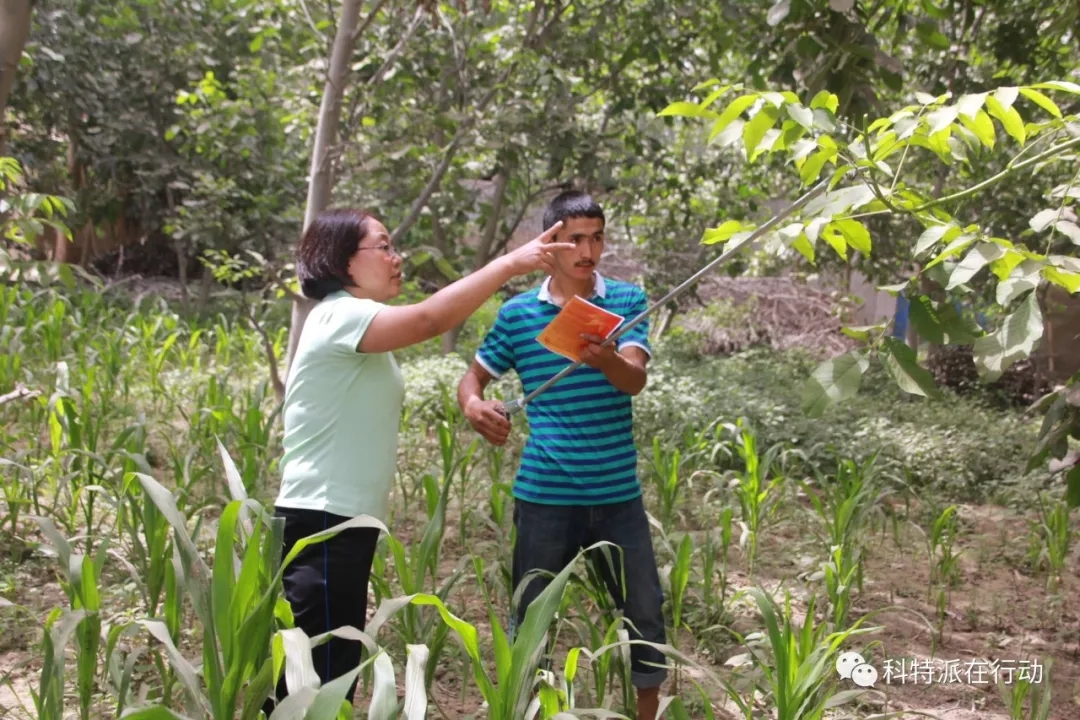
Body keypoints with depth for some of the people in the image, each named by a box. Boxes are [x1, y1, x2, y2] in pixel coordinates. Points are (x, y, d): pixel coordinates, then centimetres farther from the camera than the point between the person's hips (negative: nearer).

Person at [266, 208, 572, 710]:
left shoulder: (355, 325, 19)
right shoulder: (340, 317, -13)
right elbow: (430, 318, -28)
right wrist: (510, 263, -27)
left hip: (341, 521, 10)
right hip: (323, 523, -10)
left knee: (326, 675, 13)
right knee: (321, 677, -8)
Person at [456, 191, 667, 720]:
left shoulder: (627, 301, 0)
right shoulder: (516, 313, 0)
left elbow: (635, 380, -15)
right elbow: (472, 379, 9)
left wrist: (606, 360, -38)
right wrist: (474, 406, -14)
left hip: (617, 493, 1)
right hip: (544, 494, 0)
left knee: (645, 615, 8)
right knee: (529, 617, 9)